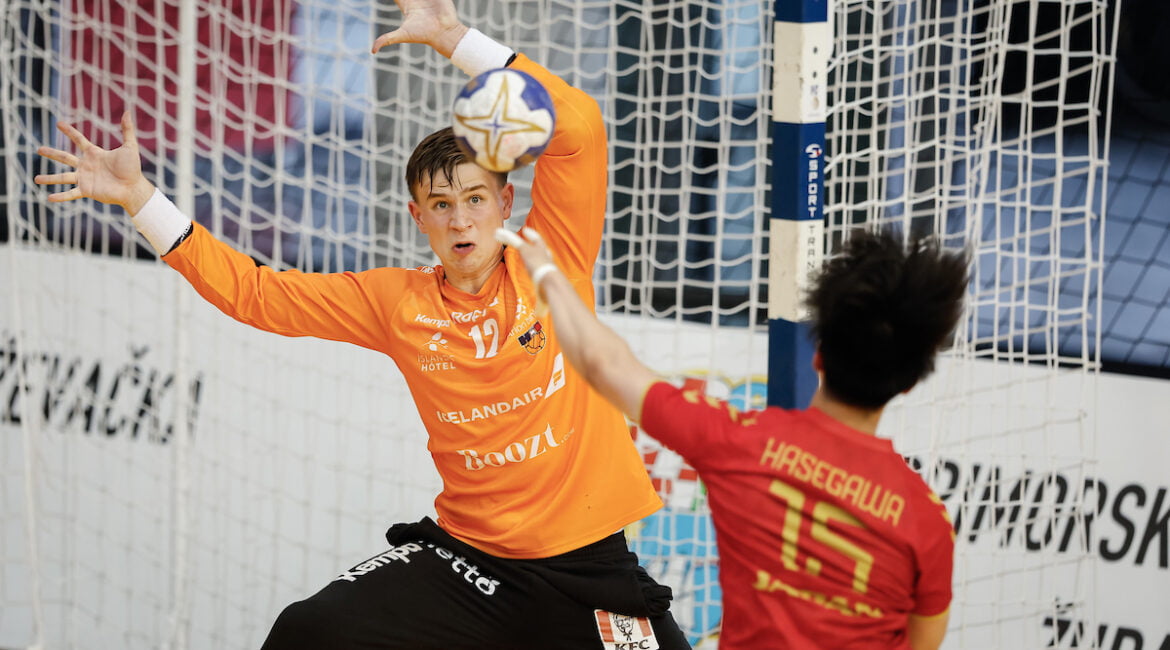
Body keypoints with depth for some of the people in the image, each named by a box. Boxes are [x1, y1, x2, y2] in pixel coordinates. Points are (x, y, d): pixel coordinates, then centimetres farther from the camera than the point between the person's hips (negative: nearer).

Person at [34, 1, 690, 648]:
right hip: (466, 553, 2)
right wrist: (138, 198, 3)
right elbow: (254, 292, 8)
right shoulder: (398, 301, 4)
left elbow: (578, 126, -13)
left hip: (586, 566, -2)